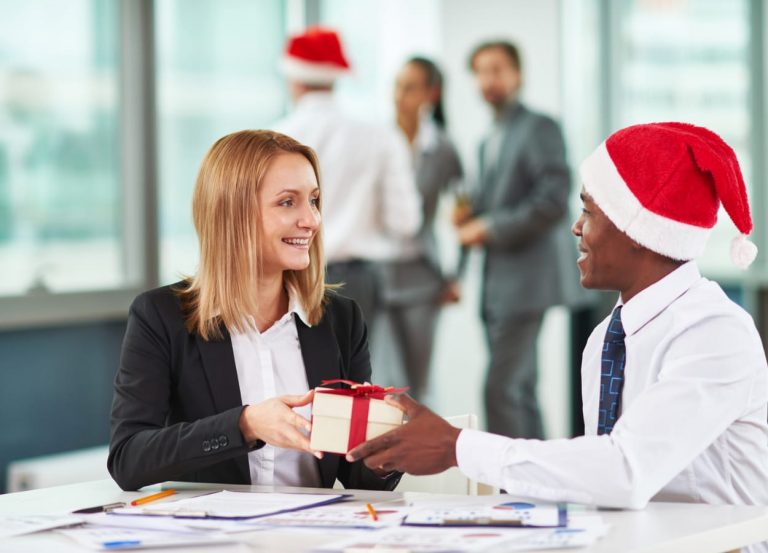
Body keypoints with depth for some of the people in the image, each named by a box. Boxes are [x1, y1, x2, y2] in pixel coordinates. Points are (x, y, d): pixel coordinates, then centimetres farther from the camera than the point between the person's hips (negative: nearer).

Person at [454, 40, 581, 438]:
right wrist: (471, 216, 6)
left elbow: (553, 202, -16)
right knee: (520, 389, 10)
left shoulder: (539, 128, -6)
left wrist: (491, 227, -14)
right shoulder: (490, 142, 21)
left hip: (527, 277, -9)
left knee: (502, 387, -15)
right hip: (498, 283, 9)